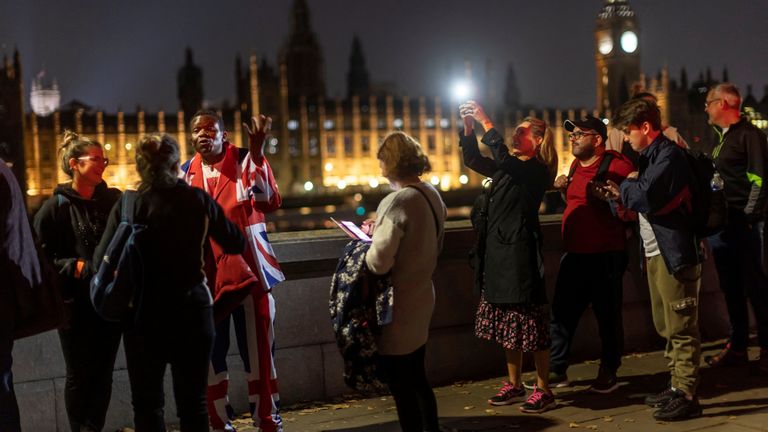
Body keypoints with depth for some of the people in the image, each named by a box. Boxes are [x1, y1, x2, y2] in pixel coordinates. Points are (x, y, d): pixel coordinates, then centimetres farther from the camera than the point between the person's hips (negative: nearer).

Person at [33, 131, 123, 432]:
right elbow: (42, 257, -8)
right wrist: (80, 267, -18)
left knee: (103, 373, 9)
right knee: (79, 375, 6)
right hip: (76, 303, -3)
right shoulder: (56, 207, -4)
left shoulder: (114, 200, 6)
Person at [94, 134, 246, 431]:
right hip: (192, 309, 1)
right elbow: (236, 243, 3)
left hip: (144, 314, -1)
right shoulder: (198, 201, -5)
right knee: (193, 402, 12)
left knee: (147, 403, 11)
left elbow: (102, 260, -11)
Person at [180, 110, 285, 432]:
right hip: (206, 275, 3)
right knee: (210, 355, 9)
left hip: (249, 270, -3)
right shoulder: (186, 173, 7)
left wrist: (257, 152, -27)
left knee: (259, 351, 3)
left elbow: (271, 202, -21)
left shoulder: (247, 161, -4)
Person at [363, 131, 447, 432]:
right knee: (417, 379, 21)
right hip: (421, 300, 9)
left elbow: (378, 263, -27)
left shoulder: (397, 202, -23)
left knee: (400, 387, 3)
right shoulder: (432, 195, 3)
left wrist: (369, 238, -6)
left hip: (398, 309, -9)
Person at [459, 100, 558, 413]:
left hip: (520, 251, -9)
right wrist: (469, 127, 4)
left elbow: (504, 158, -26)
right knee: (507, 323, 13)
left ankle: (543, 391, 4)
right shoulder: (508, 168, 15)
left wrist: (485, 122, -22)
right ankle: (514, 385, 23)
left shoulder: (537, 170, -9)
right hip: (498, 250, 9)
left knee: (531, 323, -3)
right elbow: (473, 160, 17)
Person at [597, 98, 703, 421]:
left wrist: (625, 187, -7)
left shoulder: (669, 154, -13)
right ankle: (676, 386, 21)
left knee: (681, 327, -7)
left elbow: (646, 195, -26)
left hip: (674, 252, -10)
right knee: (666, 327, 14)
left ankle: (687, 396, -3)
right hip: (656, 253, 10)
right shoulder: (651, 156, 18)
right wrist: (619, 196, 6)